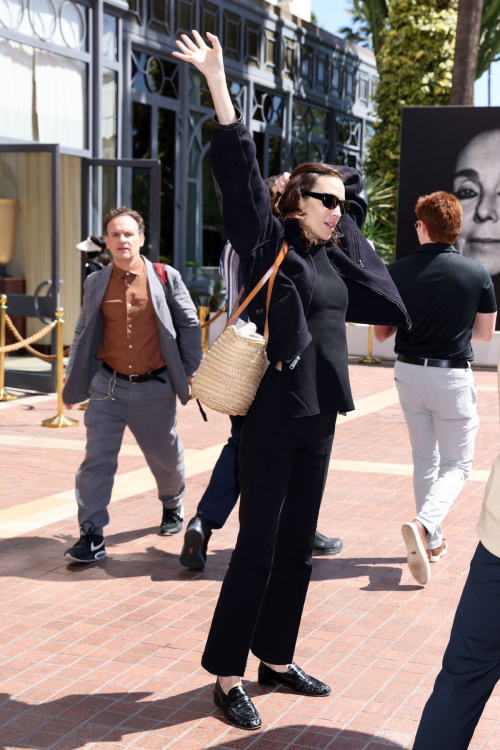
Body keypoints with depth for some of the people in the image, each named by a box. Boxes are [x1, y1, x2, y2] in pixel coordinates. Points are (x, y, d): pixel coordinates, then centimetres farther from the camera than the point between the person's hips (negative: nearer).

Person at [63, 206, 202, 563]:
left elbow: (189, 325, 4)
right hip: (108, 386, 1)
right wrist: (72, 375, 12)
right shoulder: (96, 283, 4)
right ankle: (92, 535, 0)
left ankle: (173, 504, 46)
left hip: (154, 389, -1)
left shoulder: (166, 278, -3)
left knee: (165, 457, 15)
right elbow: (83, 332, 14)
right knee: (97, 459, -7)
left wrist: (190, 371, 2)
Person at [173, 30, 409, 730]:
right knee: (257, 548, -3)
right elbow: (241, 174, -19)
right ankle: (228, 677, 9)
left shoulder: (334, 255, 9)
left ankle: (277, 660, 26)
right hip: (273, 416, -7)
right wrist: (218, 84, -24)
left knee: (297, 546, 13)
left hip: (318, 418, 7)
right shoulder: (269, 244, -9)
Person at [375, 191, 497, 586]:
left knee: (424, 459, 19)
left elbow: (381, 333, 1)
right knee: (457, 466, 7)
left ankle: (433, 541, 25)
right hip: (453, 376, -3)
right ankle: (424, 525, -18)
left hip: (409, 372, 3)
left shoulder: (398, 272, -6)